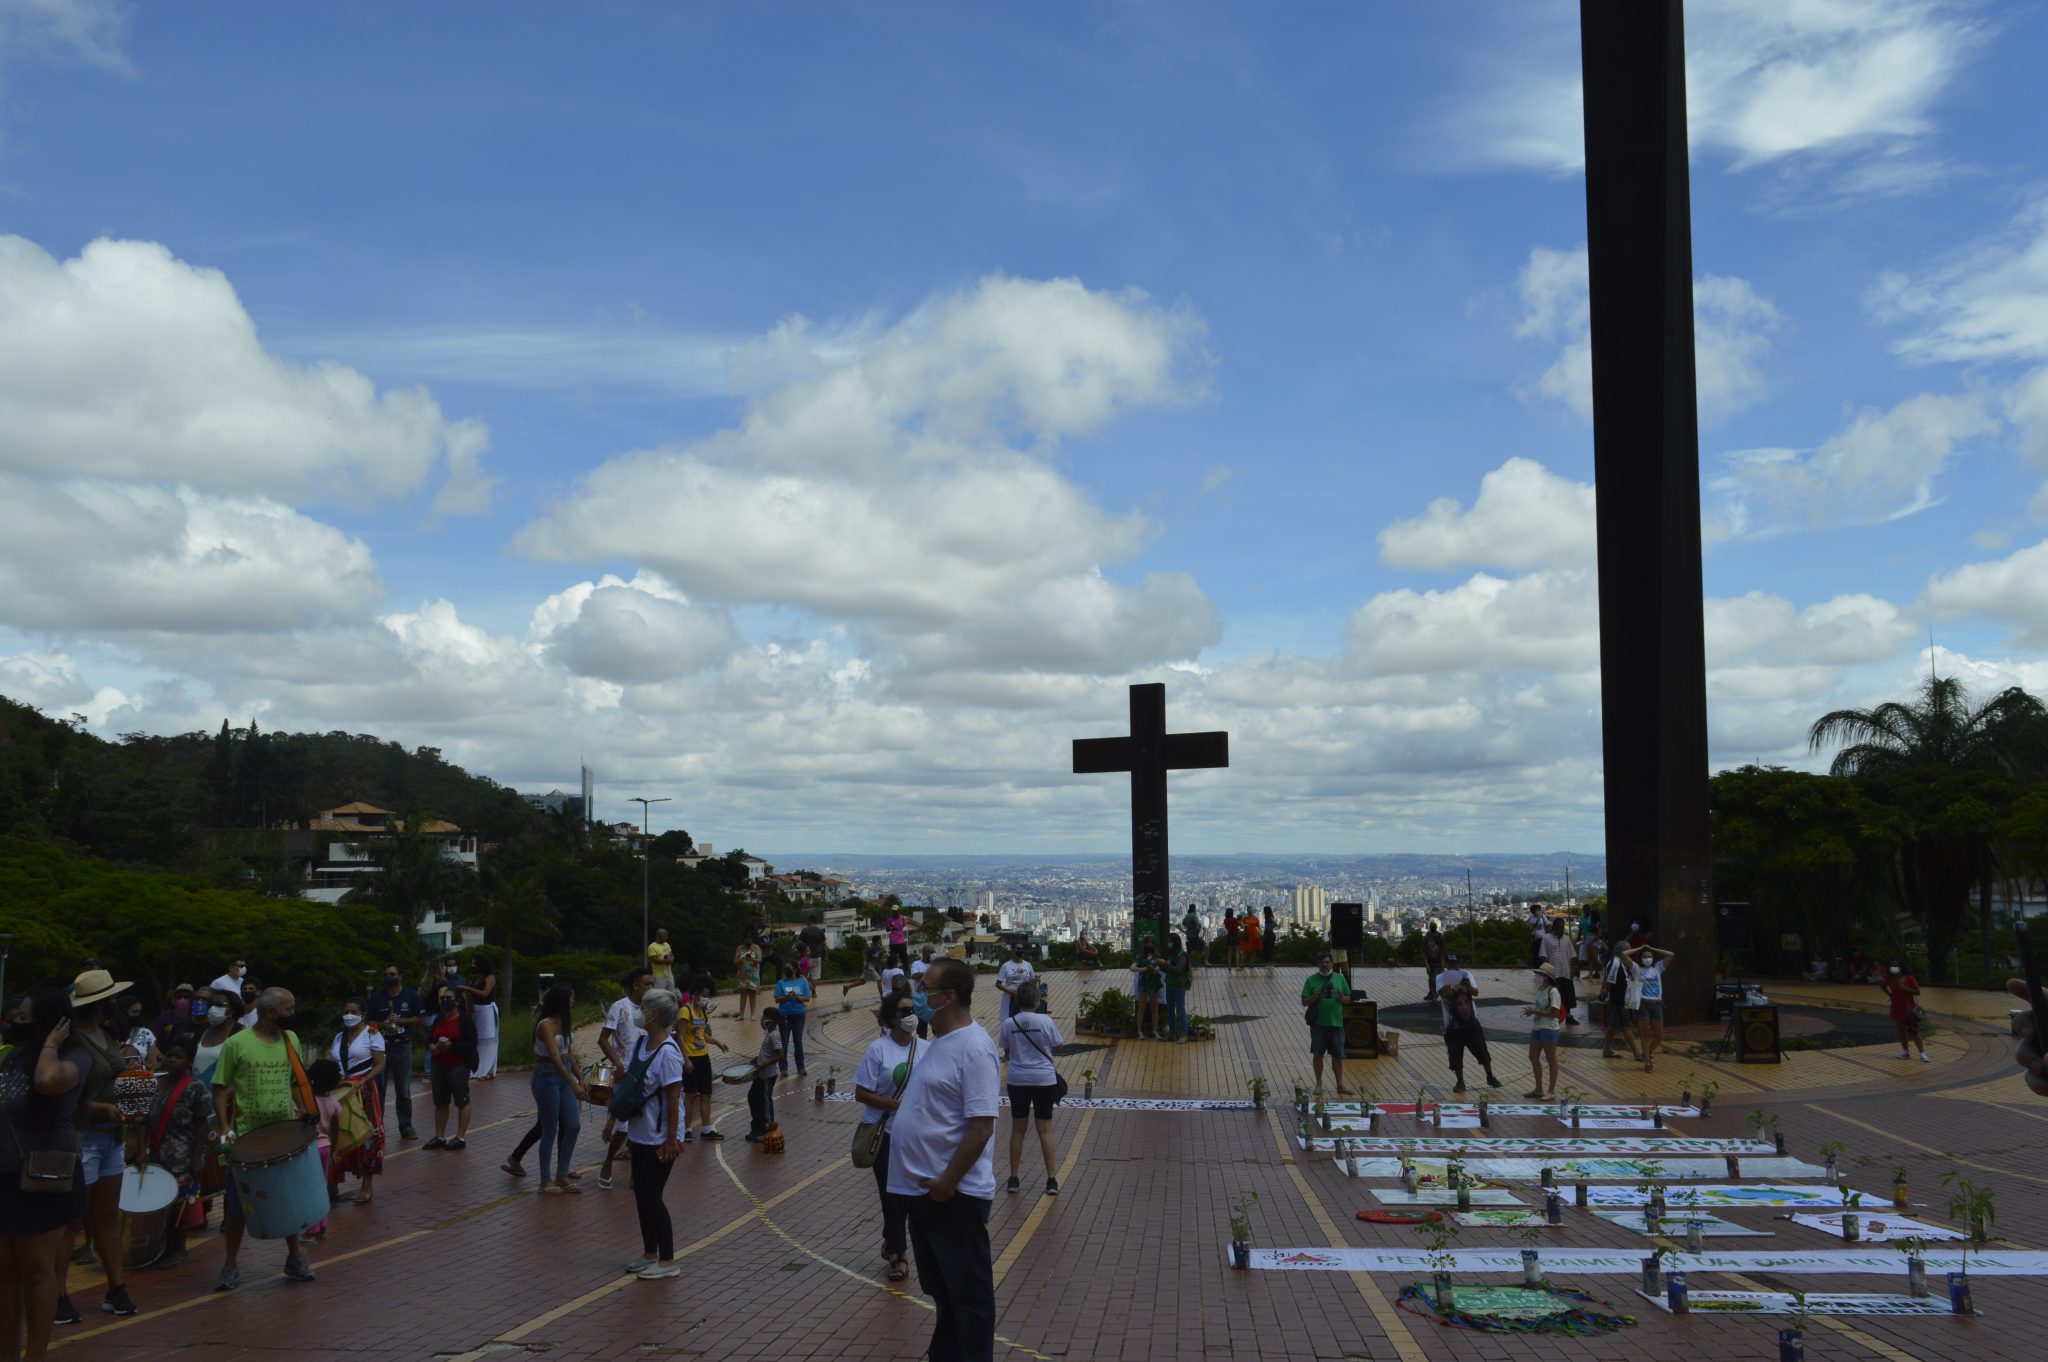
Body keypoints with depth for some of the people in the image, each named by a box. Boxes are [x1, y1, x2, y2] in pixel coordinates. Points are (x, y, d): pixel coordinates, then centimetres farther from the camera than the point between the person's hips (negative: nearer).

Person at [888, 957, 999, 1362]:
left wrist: (948, 1181, -23)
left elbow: (981, 1127, -24)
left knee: (968, 1293, 4)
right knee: (941, 1289, 22)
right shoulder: (940, 1042, 11)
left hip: (953, 1195, -10)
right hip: (923, 1190, 10)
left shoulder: (973, 1048, -20)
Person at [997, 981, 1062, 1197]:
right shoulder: (1045, 1020, -11)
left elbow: (1005, 1051, 4)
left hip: (1018, 1081, 1)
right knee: (1045, 1130, 5)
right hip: (1044, 1080, -1)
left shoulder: (1009, 1023, -6)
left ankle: (1013, 1179, 19)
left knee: (1018, 1130, 13)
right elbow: (1057, 1046, -1)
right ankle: (1051, 1181, 6)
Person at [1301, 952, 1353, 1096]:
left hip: (1336, 1023, 1)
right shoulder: (1311, 980, 1)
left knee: (1338, 1055, 5)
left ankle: (1340, 1085, 14)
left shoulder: (1340, 978, 6)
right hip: (1318, 1024, -1)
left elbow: (1348, 998, 11)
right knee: (1317, 1054, 5)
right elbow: (1304, 1002, 0)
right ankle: (1319, 1084, 16)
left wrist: (1342, 998, -12)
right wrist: (1314, 997, -19)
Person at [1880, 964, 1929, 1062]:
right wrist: (1889, 994, 8)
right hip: (1897, 1009, 5)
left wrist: (1905, 988, -23)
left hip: (1909, 1008, -5)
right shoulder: (1891, 979, 1)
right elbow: (1882, 985, 19)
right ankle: (1905, 1052, 20)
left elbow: (1917, 992, -11)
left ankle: (1922, 1054, -9)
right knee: (1901, 1030, 12)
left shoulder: (1909, 979, -9)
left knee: (1914, 1031, -9)